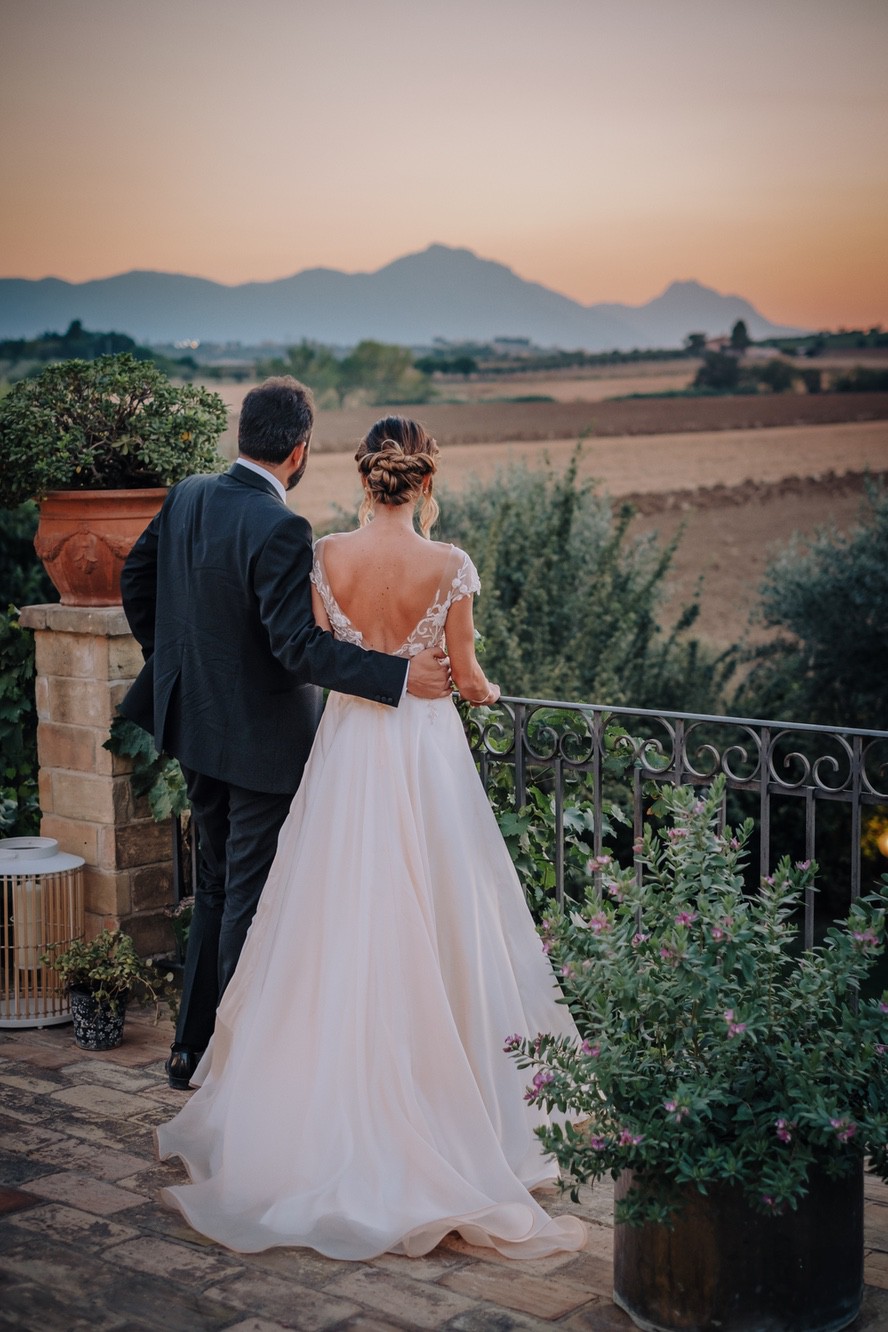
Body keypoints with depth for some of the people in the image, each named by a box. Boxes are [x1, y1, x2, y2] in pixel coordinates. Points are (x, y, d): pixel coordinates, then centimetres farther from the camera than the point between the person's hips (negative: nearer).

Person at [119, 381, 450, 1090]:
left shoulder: (187, 496, 1)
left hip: (195, 723, 8)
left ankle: (191, 1046, 30)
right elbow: (299, 645, -28)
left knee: (216, 885, 22)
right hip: (260, 740, -8)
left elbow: (136, 578, 14)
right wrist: (401, 675, -28)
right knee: (251, 898, 5)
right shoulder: (280, 530, -24)